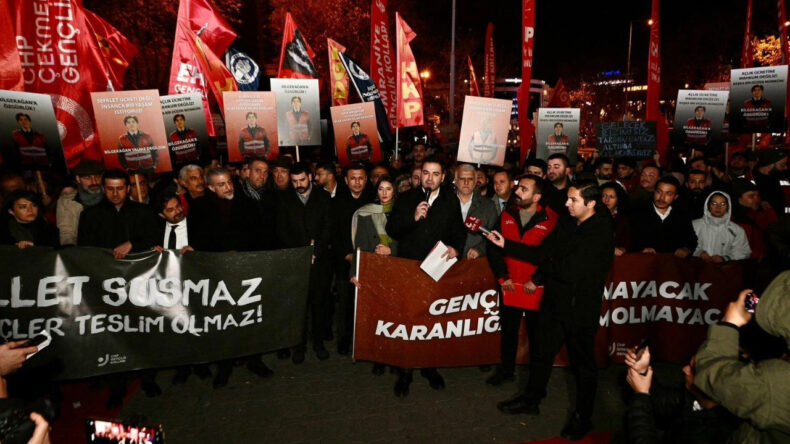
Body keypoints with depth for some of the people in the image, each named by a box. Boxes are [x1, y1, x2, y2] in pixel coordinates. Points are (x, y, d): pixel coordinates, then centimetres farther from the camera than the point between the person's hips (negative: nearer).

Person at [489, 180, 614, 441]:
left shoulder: (601, 233, -21)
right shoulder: (566, 222, 1)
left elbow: (571, 271, -25)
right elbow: (541, 253, 5)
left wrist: (544, 267, -8)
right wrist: (506, 245, -2)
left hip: (581, 306, -7)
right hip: (554, 301, 7)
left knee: (583, 363, 12)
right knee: (541, 351, 19)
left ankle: (582, 417, 31)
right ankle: (531, 399, 39)